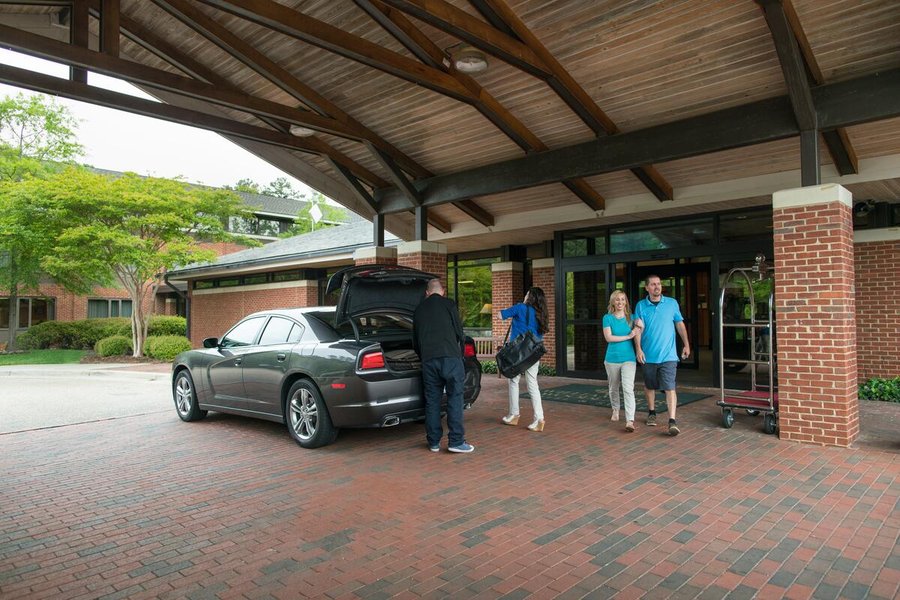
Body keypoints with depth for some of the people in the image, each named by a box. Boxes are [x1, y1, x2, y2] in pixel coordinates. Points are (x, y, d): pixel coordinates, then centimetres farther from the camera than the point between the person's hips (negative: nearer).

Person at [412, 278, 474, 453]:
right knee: (455, 399, 0)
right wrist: (460, 353, 20)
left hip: (428, 359, 4)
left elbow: (415, 341, 25)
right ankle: (456, 441, -2)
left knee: (432, 401, 9)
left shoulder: (419, 309, 18)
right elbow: (459, 332, 3)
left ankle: (434, 442, 14)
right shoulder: (449, 304, 4)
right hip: (450, 357, -4)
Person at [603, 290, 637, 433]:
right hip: (612, 358, 0)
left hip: (628, 358, 0)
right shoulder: (608, 318, -2)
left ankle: (630, 421, -19)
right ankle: (615, 410, 41)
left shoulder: (631, 317, 6)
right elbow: (608, 337, -12)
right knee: (614, 388, 16)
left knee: (628, 389, -14)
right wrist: (628, 336, -14)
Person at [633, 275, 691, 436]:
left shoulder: (672, 303, 3)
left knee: (670, 387, -9)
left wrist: (686, 344, 7)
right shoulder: (641, 306, 0)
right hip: (649, 355, 1)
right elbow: (637, 328, -4)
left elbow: (680, 324, 10)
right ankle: (652, 413, 33)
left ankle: (672, 421, -11)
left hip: (668, 355, -1)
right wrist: (638, 348, -14)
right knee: (650, 386, 14)